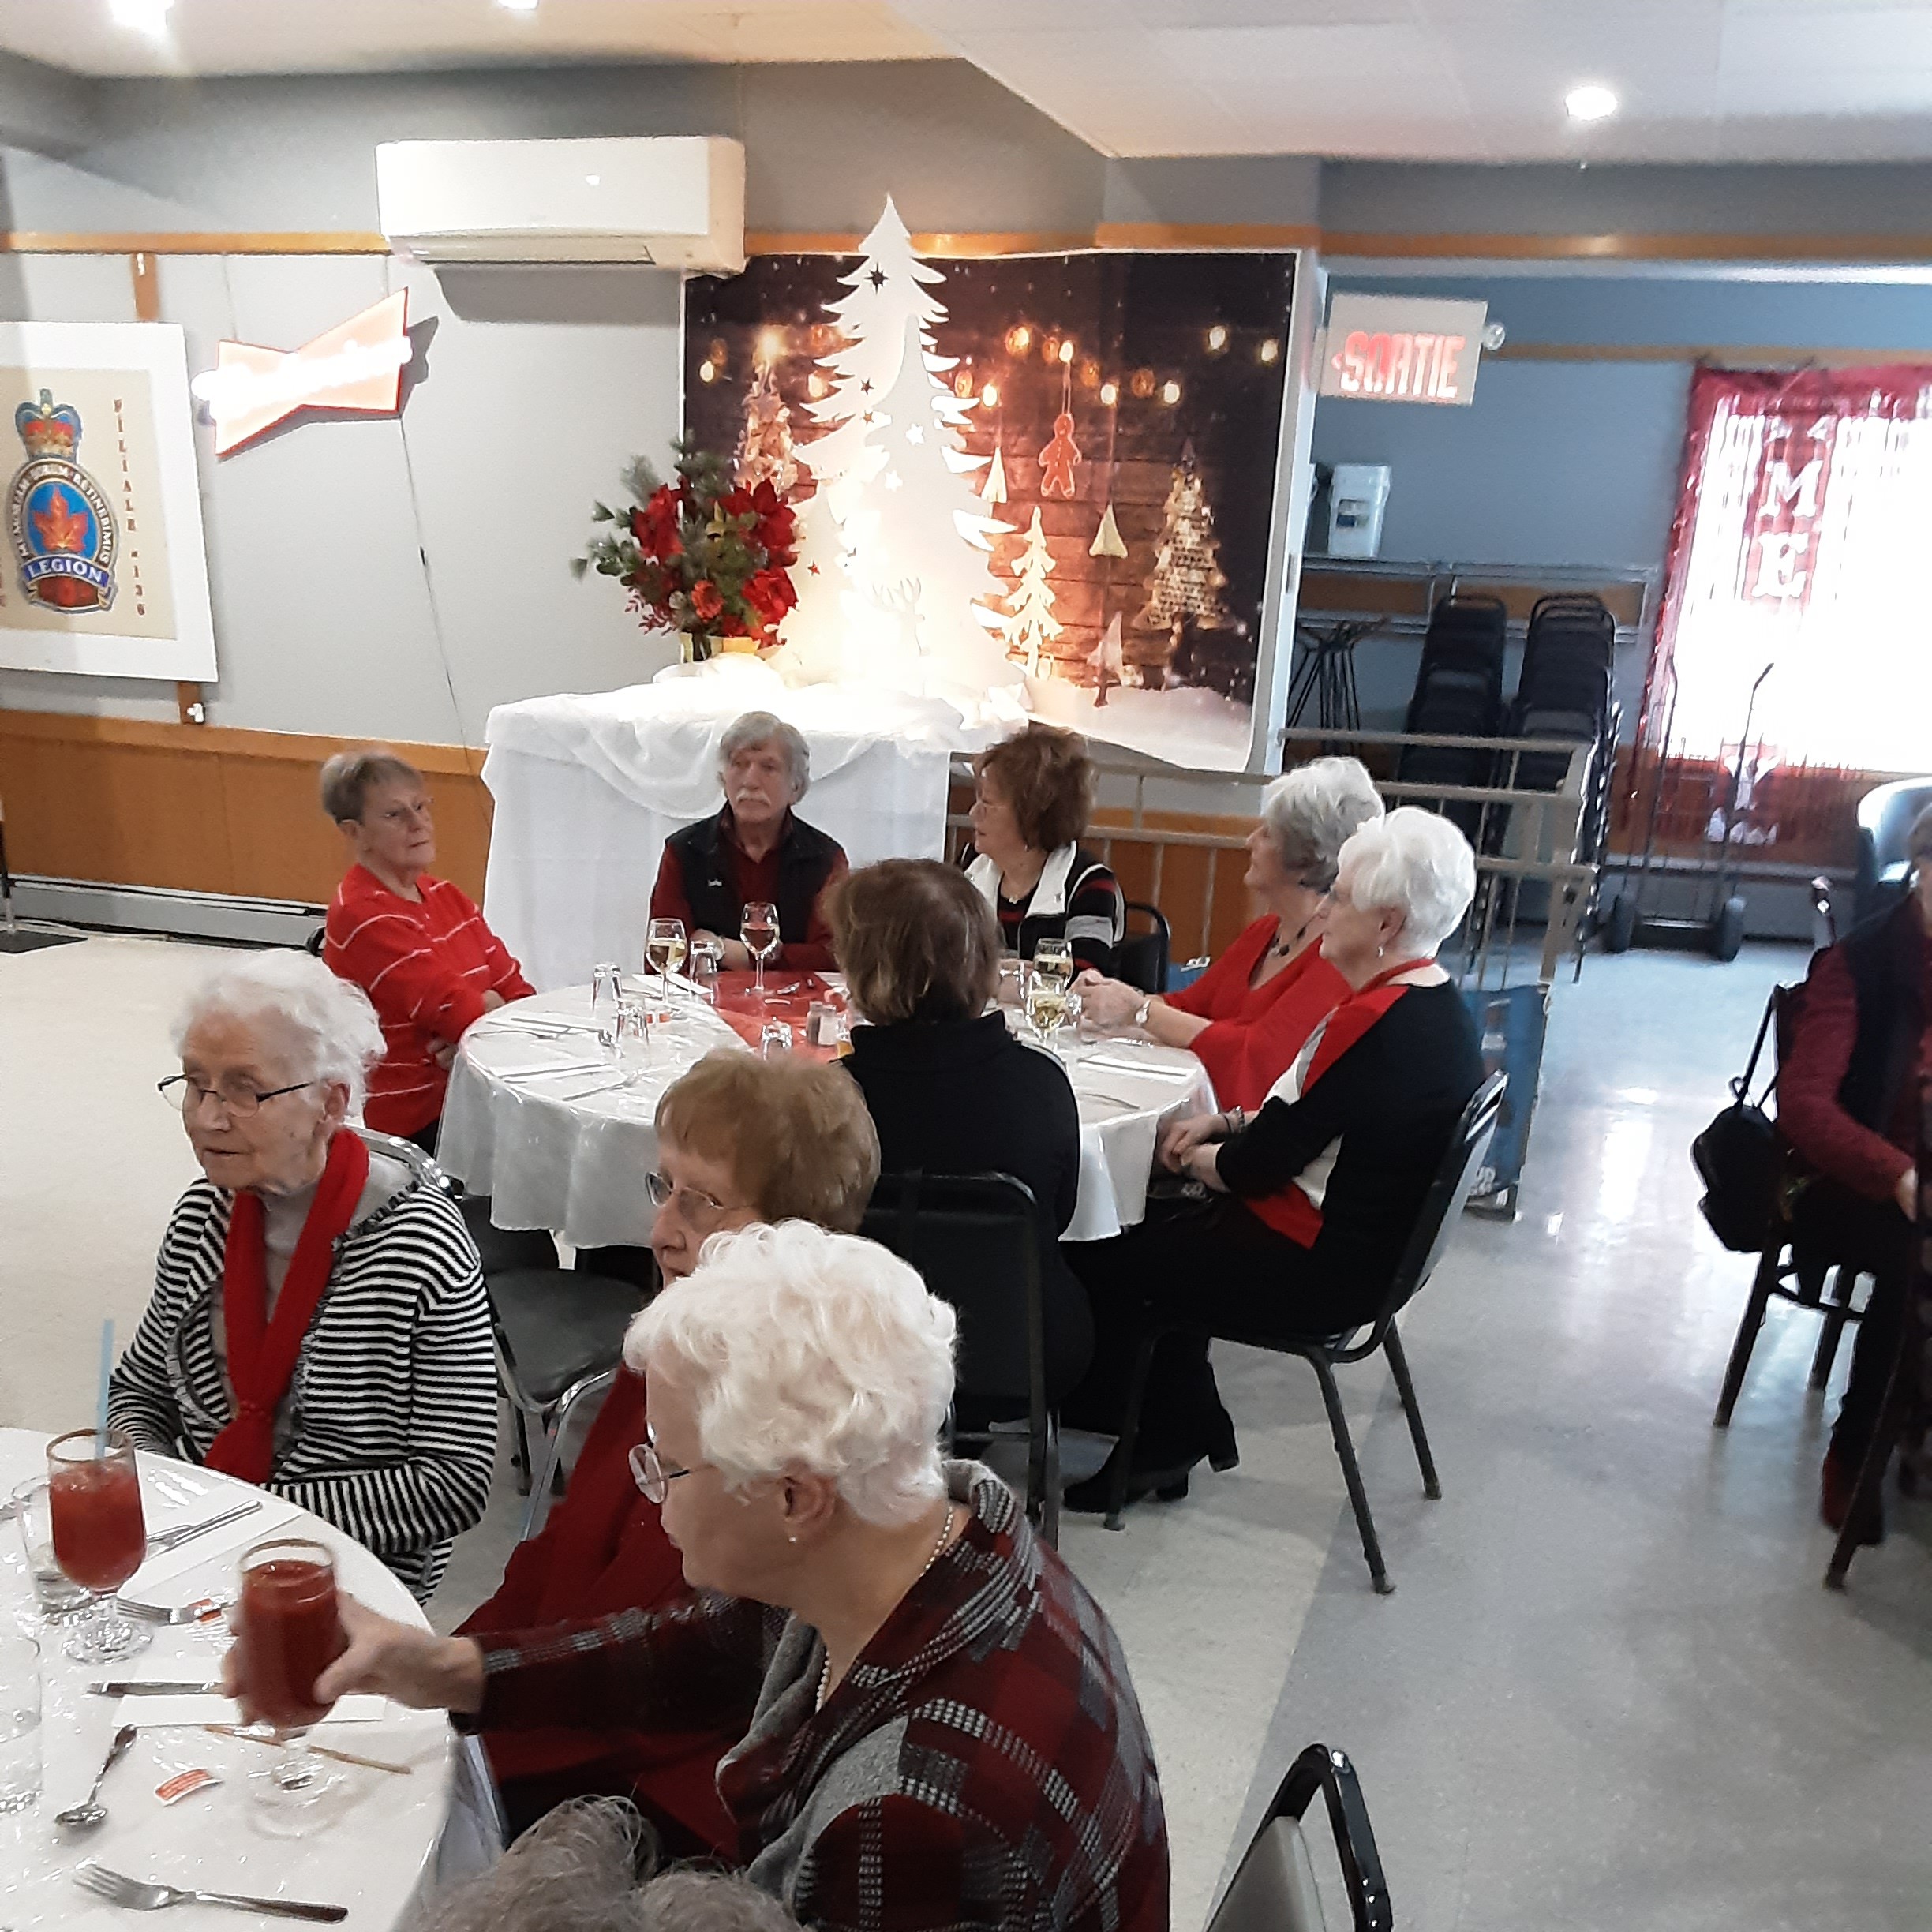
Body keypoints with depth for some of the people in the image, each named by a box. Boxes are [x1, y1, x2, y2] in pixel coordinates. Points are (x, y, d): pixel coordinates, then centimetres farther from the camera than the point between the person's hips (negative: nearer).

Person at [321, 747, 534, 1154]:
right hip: (415, 1125, -7)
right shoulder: (364, 918, -14)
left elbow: (520, 993, 6)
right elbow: (457, 1010, -21)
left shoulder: (446, 896, 12)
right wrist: (496, 1002, 1)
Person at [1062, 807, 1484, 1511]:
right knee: (1152, 1225, 17)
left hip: (1316, 1266, -10)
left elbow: (1257, 1165, -21)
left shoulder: (1375, 1024, -27)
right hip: (1365, 1242, 10)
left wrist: (1189, 1156, -2)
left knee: (1100, 1260, 2)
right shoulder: (1438, 1006, 5)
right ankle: (1185, 1430, 23)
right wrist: (1226, 1123, 4)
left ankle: (1154, 1447, 22)